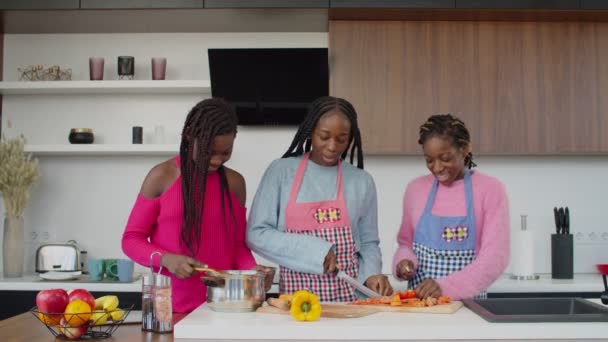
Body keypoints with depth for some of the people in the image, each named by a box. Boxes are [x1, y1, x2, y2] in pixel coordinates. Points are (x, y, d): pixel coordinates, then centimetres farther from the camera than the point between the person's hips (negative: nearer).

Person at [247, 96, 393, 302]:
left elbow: (368, 243, 13)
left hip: (349, 295, 1)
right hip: (295, 295, -1)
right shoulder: (281, 171, 2)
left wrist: (371, 274, -7)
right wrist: (316, 251, -10)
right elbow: (257, 234, -2)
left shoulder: (362, 182, 7)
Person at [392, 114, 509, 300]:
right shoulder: (415, 188, 8)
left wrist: (445, 286, -19)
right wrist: (404, 261, -2)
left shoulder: (490, 189, -2)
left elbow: (494, 257, -9)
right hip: (418, 299, 3)